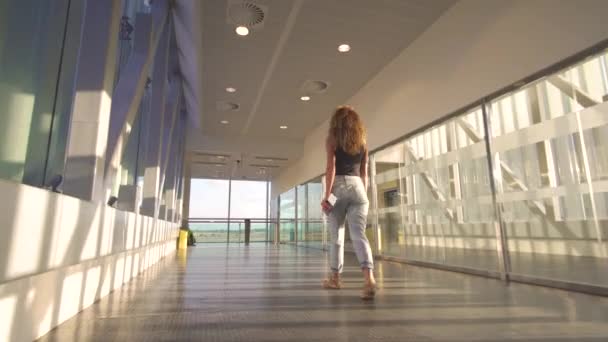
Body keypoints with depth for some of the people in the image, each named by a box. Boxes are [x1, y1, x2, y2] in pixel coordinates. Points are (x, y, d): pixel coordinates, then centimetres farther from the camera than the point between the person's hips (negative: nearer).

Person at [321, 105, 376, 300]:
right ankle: (369, 277, -21)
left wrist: (326, 196, -8)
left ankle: (335, 278, 21)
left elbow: (331, 167, -7)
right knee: (358, 234, -3)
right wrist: (364, 195, 21)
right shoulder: (362, 141, 16)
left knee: (336, 234, 9)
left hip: (339, 186, -3)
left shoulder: (332, 138, 4)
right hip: (357, 187, 3)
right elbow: (364, 173, 16)